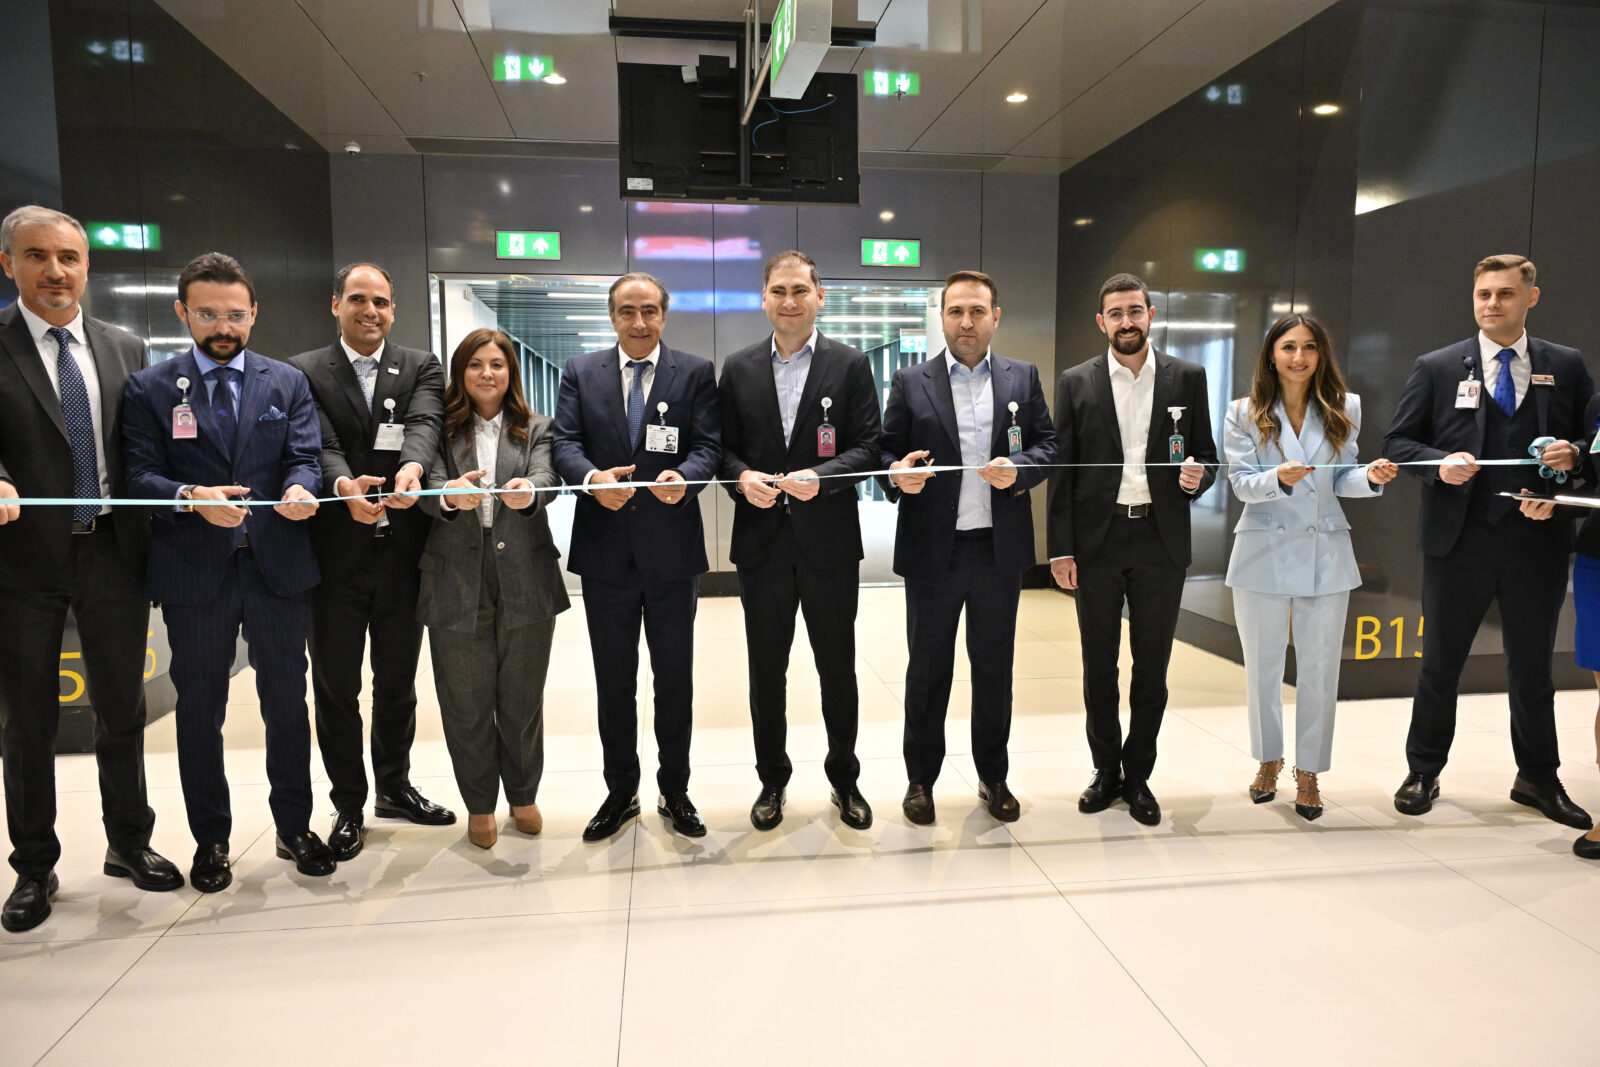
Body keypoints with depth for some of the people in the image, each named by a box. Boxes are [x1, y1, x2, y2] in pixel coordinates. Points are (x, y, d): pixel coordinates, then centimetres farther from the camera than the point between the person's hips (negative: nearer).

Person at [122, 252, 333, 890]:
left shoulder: (288, 382, 8)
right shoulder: (149, 389, 4)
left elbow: (306, 456, 0)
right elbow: (139, 475, -4)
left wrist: (300, 489, -23)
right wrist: (191, 497, -24)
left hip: (277, 567, 1)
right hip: (194, 573, -1)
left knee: (287, 704, 10)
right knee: (199, 712, 11)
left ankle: (295, 828, 26)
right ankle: (211, 840, 27)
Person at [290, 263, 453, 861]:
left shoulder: (421, 368, 7)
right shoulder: (304, 373, 2)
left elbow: (424, 423, -13)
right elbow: (319, 444, -13)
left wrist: (412, 466, -35)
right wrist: (343, 484, -35)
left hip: (401, 554, 2)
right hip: (335, 557, -1)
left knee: (398, 681, 15)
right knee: (336, 687, 9)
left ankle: (394, 787, 34)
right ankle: (348, 806, 25)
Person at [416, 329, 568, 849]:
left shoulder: (536, 429, 7)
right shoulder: (442, 430, 6)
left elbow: (546, 479, -11)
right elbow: (428, 485, -10)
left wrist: (527, 492, -35)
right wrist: (451, 495, -34)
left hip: (525, 581, 0)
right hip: (457, 582, 0)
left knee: (523, 698, 11)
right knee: (465, 703, 9)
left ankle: (524, 795, 31)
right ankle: (479, 805, 27)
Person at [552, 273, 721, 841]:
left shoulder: (696, 372, 3)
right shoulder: (580, 372, 7)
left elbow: (709, 444, -6)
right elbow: (565, 442, -2)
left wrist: (684, 476, -28)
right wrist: (591, 478, -24)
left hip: (672, 550, -1)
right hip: (606, 550, 1)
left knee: (675, 677, 11)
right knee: (613, 681, 12)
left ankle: (675, 792, 27)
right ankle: (620, 791, 29)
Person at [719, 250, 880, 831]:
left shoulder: (851, 364, 1)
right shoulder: (738, 368, 7)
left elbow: (869, 446, -3)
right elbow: (724, 446, 8)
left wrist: (820, 476, -19)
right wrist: (742, 477, -13)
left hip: (829, 540, -1)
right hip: (762, 541, 2)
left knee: (838, 667, 9)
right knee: (766, 668, 12)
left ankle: (844, 778, 28)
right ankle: (772, 779, 28)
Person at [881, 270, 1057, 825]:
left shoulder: (1023, 377, 8)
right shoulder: (910, 381, 3)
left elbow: (1047, 443, 5)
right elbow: (885, 450, 2)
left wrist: (1019, 469, -14)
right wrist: (898, 474, -19)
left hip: (1000, 549, 2)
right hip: (933, 548, -1)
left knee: (995, 668, 13)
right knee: (927, 669, 8)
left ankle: (993, 778, 29)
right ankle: (920, 780, 24)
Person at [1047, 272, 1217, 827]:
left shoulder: (1187, 377, 5)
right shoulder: (1076, 382, 2)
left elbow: (1207, 457, 10)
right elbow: (1062, 469, 1)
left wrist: (1197, 476, -15)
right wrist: (1060, 548, -4)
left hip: (1161, 540, 1)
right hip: (1097, 541, 0)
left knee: (1152, 667, 8)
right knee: (1098, 666, 9)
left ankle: (1138, 776, 22)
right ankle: (1106, 770, 25)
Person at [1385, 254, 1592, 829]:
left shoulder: (1566, 366, 7)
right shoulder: (1436, 367, 2)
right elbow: (1398, 442, 1)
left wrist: (1574, 456, -12)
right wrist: (1441, 463, -17)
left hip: (1537, 540, 2)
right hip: (1458, 540, -1)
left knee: (1533, 665, 14)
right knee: (1440, 663, 9)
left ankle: (1538, 778, 32)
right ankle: (1423, 773, 23)